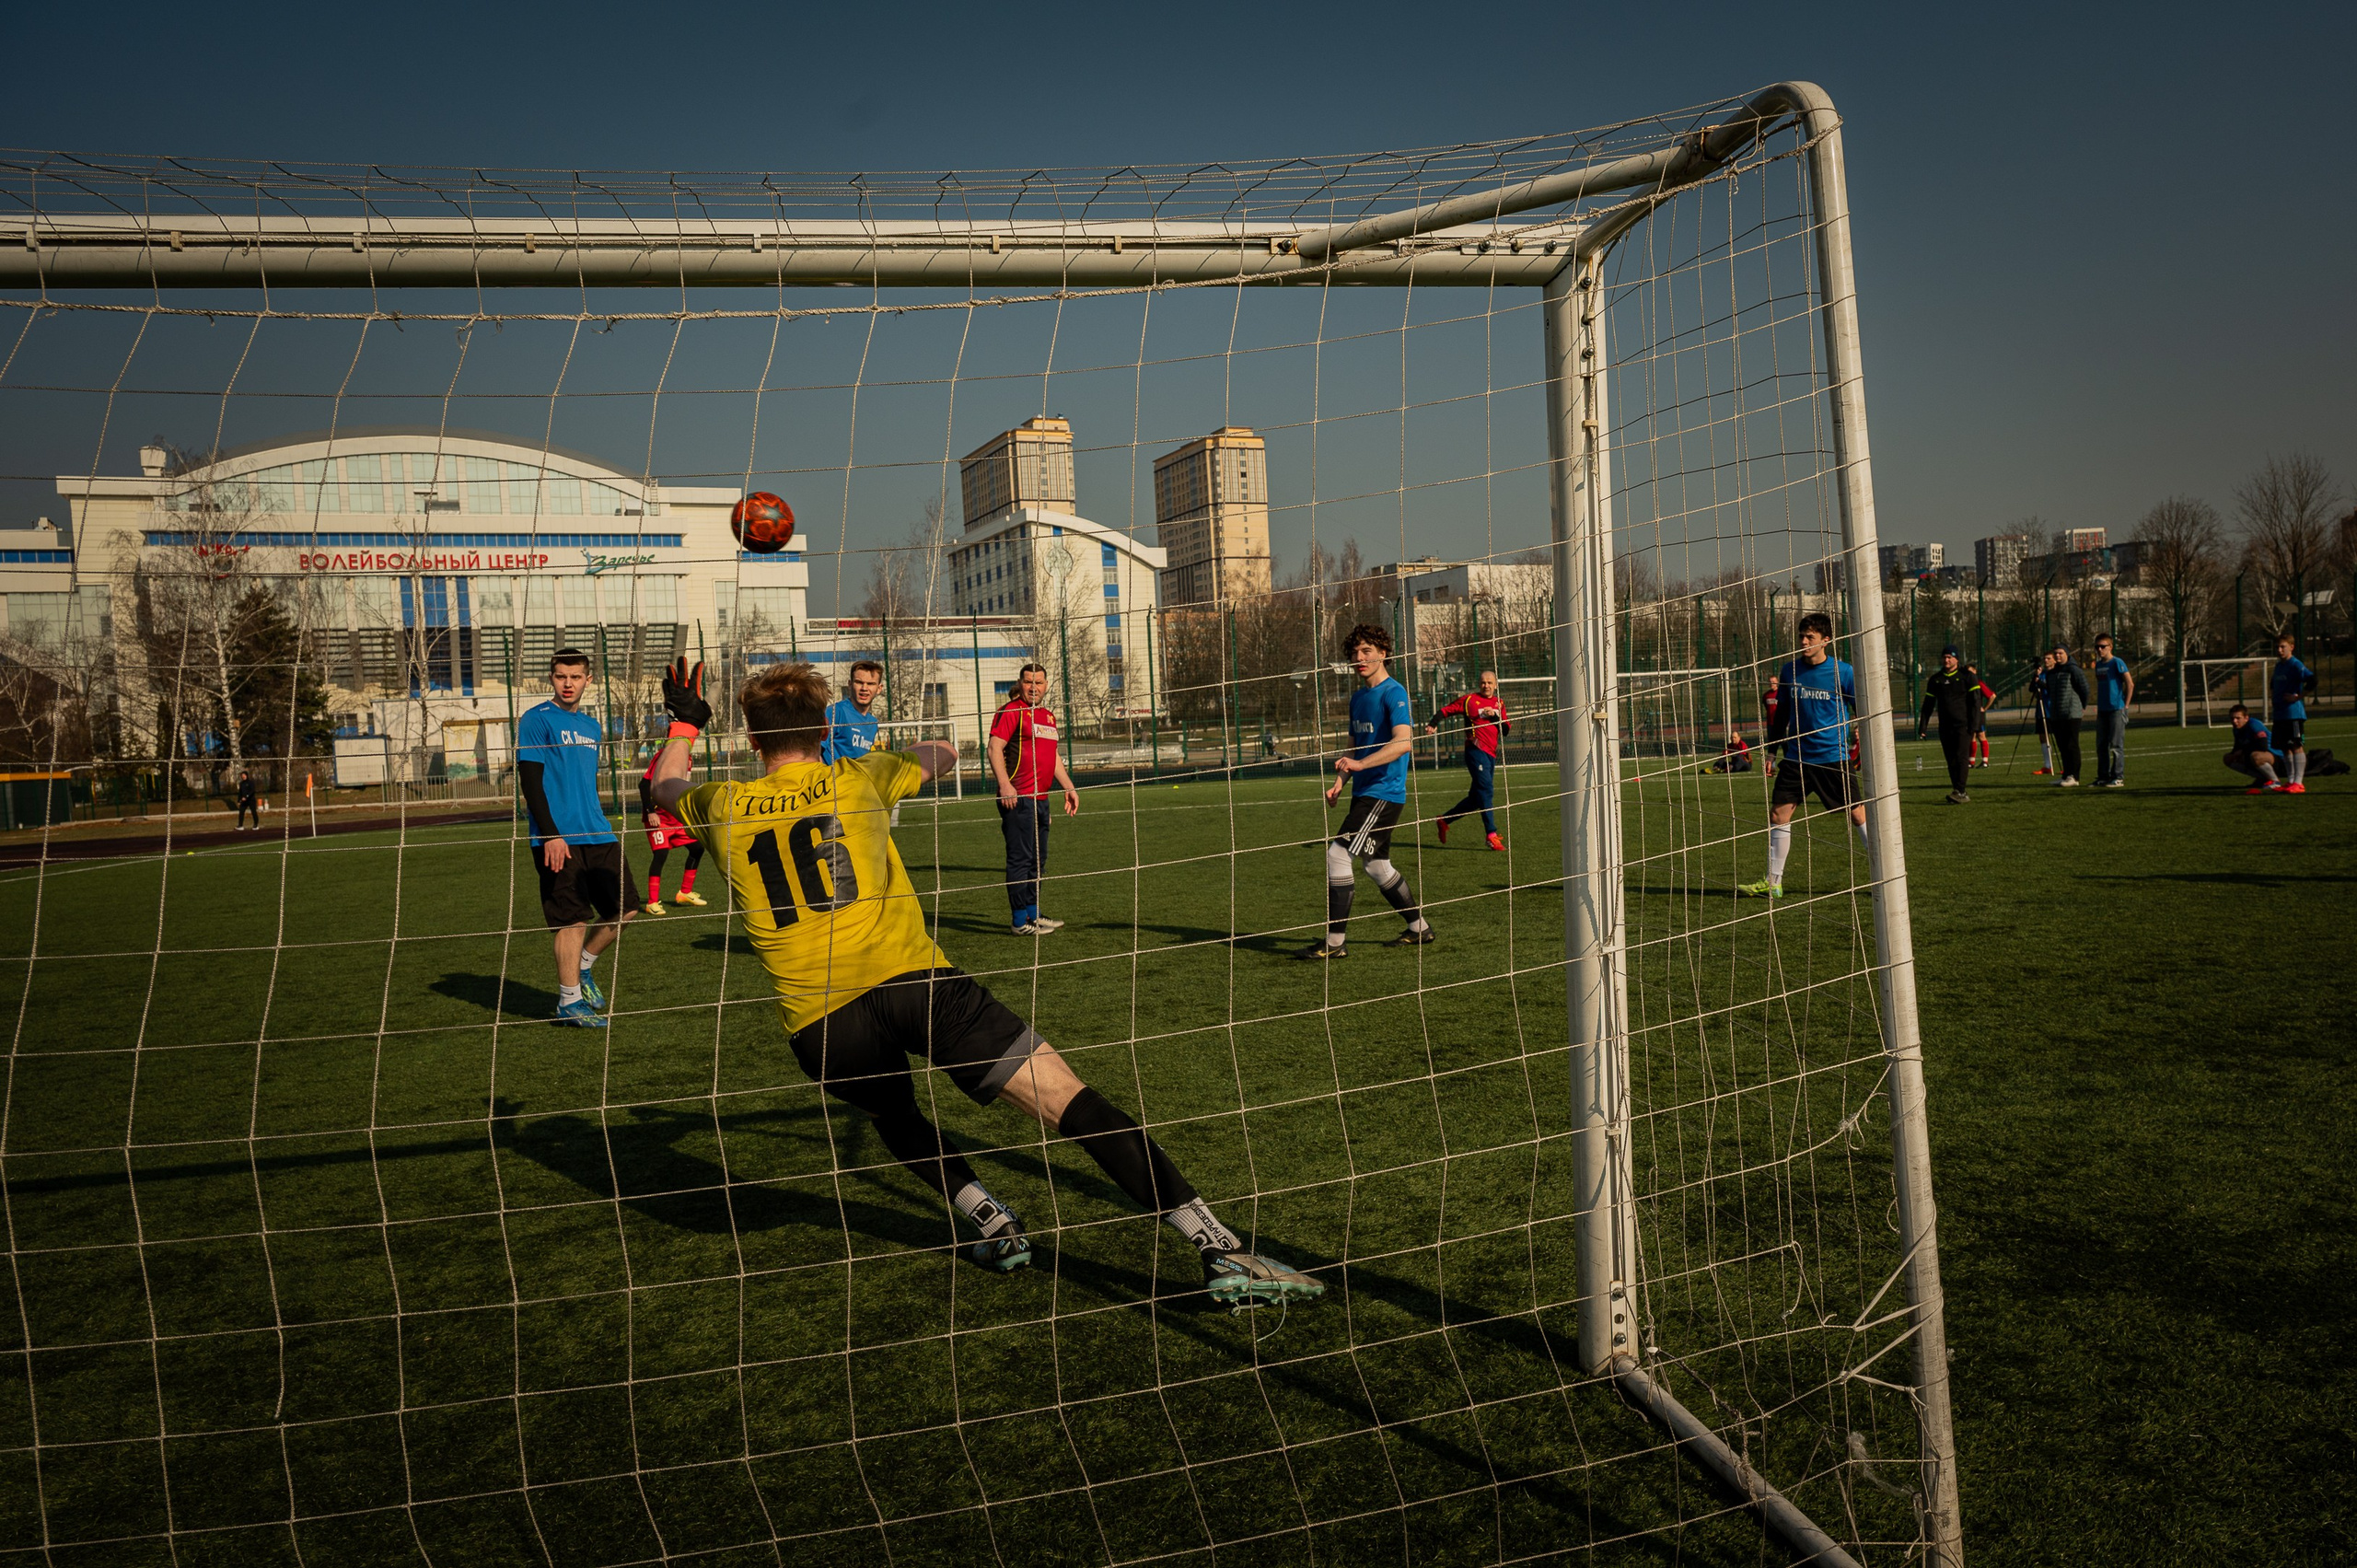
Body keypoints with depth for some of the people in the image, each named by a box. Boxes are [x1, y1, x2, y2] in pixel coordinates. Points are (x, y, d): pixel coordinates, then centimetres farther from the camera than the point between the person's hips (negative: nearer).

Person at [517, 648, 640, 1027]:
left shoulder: (591, 726, 18)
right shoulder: (536, 720, -4)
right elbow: (530, 782, -10)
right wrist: (551, 835, -17)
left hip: (597, 836, 7)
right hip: (559, 838, -7)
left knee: (624, 907, 5)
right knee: (573, 919, -5)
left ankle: (583, 966, 26)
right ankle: (569, 1002, 7)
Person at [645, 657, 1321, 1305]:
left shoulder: (723, 808, 14)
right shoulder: (856, 779, 14)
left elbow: (666, 787, 38)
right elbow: (942, 752, 34)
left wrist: (684, 723, 54)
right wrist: (879, 756, 52)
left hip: (817, 1023, 2)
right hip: (910, 979, -2)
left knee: (895, 1118, 34)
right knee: (1069, 1099, -5)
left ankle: (996, 1225, 16)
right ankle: (1222, 1250, -13)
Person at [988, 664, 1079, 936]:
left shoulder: (1048, 716, 20)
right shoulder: (1011, 712, -6)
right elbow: (994, 749, -15)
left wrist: (1069, 788, 23)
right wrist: (1004, 785, -26)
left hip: (1040, 799, 9)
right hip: (1017, 799, -9)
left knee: (1037, 860, 15)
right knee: (1020, 859, -6)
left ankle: (1033, 914, 26)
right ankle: (1021, 922, -2)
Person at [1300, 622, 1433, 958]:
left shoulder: (1393, 693, -13)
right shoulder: (1358, 697, 15)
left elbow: (1404, 742, -26)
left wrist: (1360, 764, -35)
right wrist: (1340, 780, 8)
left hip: (1384, 793, -10)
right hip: (1364, 792, 10)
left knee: (1338, 855, -14)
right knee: (1377, 865, 16)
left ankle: (1334, 942, -10)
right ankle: (1419, 928, 30)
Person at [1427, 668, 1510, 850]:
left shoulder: (1499, 704, 17)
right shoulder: (1469, 699, 2)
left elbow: (1506, 730, 11)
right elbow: (1446, 711, 4)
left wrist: (1495, 715, -5)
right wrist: (1433, 724, -12)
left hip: (1491, 754, 7)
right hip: (1476, 750, -7)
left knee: (1476, 798, 10)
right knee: (1486, 790, -17)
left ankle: (1444, 820, 26)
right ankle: (1492, 835, -19)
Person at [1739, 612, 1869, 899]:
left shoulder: (1842, 672, -5)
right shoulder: (1789, 671, 5)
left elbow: (1862, 712, 3)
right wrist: (1772, 751, 14)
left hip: (1833, 758, -3)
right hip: (1796, 757, 3)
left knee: (1858, 815, -4)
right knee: (1778, 815, -1)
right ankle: (1773, 883, 8)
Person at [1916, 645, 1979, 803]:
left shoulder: (1966, 676, 0)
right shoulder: (1935, 679, 12)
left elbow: (1975, 701, -4)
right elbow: (1928, 704, 14)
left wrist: (1974, 724, -12)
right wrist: (1922, 726, 7)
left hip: (1963, 725, -4)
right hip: (1945, 728, 4)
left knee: (1961, 758, -12)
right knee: (1951, 761, 4)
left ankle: (1959, 792, -15)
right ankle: (1961, 794, 9)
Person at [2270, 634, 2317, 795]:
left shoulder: (2296, 665, -12)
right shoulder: (2278, 665, 15)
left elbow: (2312, 681, -24)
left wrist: (2298, 697, -19)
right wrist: (2273, 698, 20)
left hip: (2294, 713, -9)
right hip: (2279, 714, 9)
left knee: (2297, 746, -8)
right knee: (2285, 748, 11)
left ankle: (2298, 783, -8)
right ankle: (2290, 781, 18)